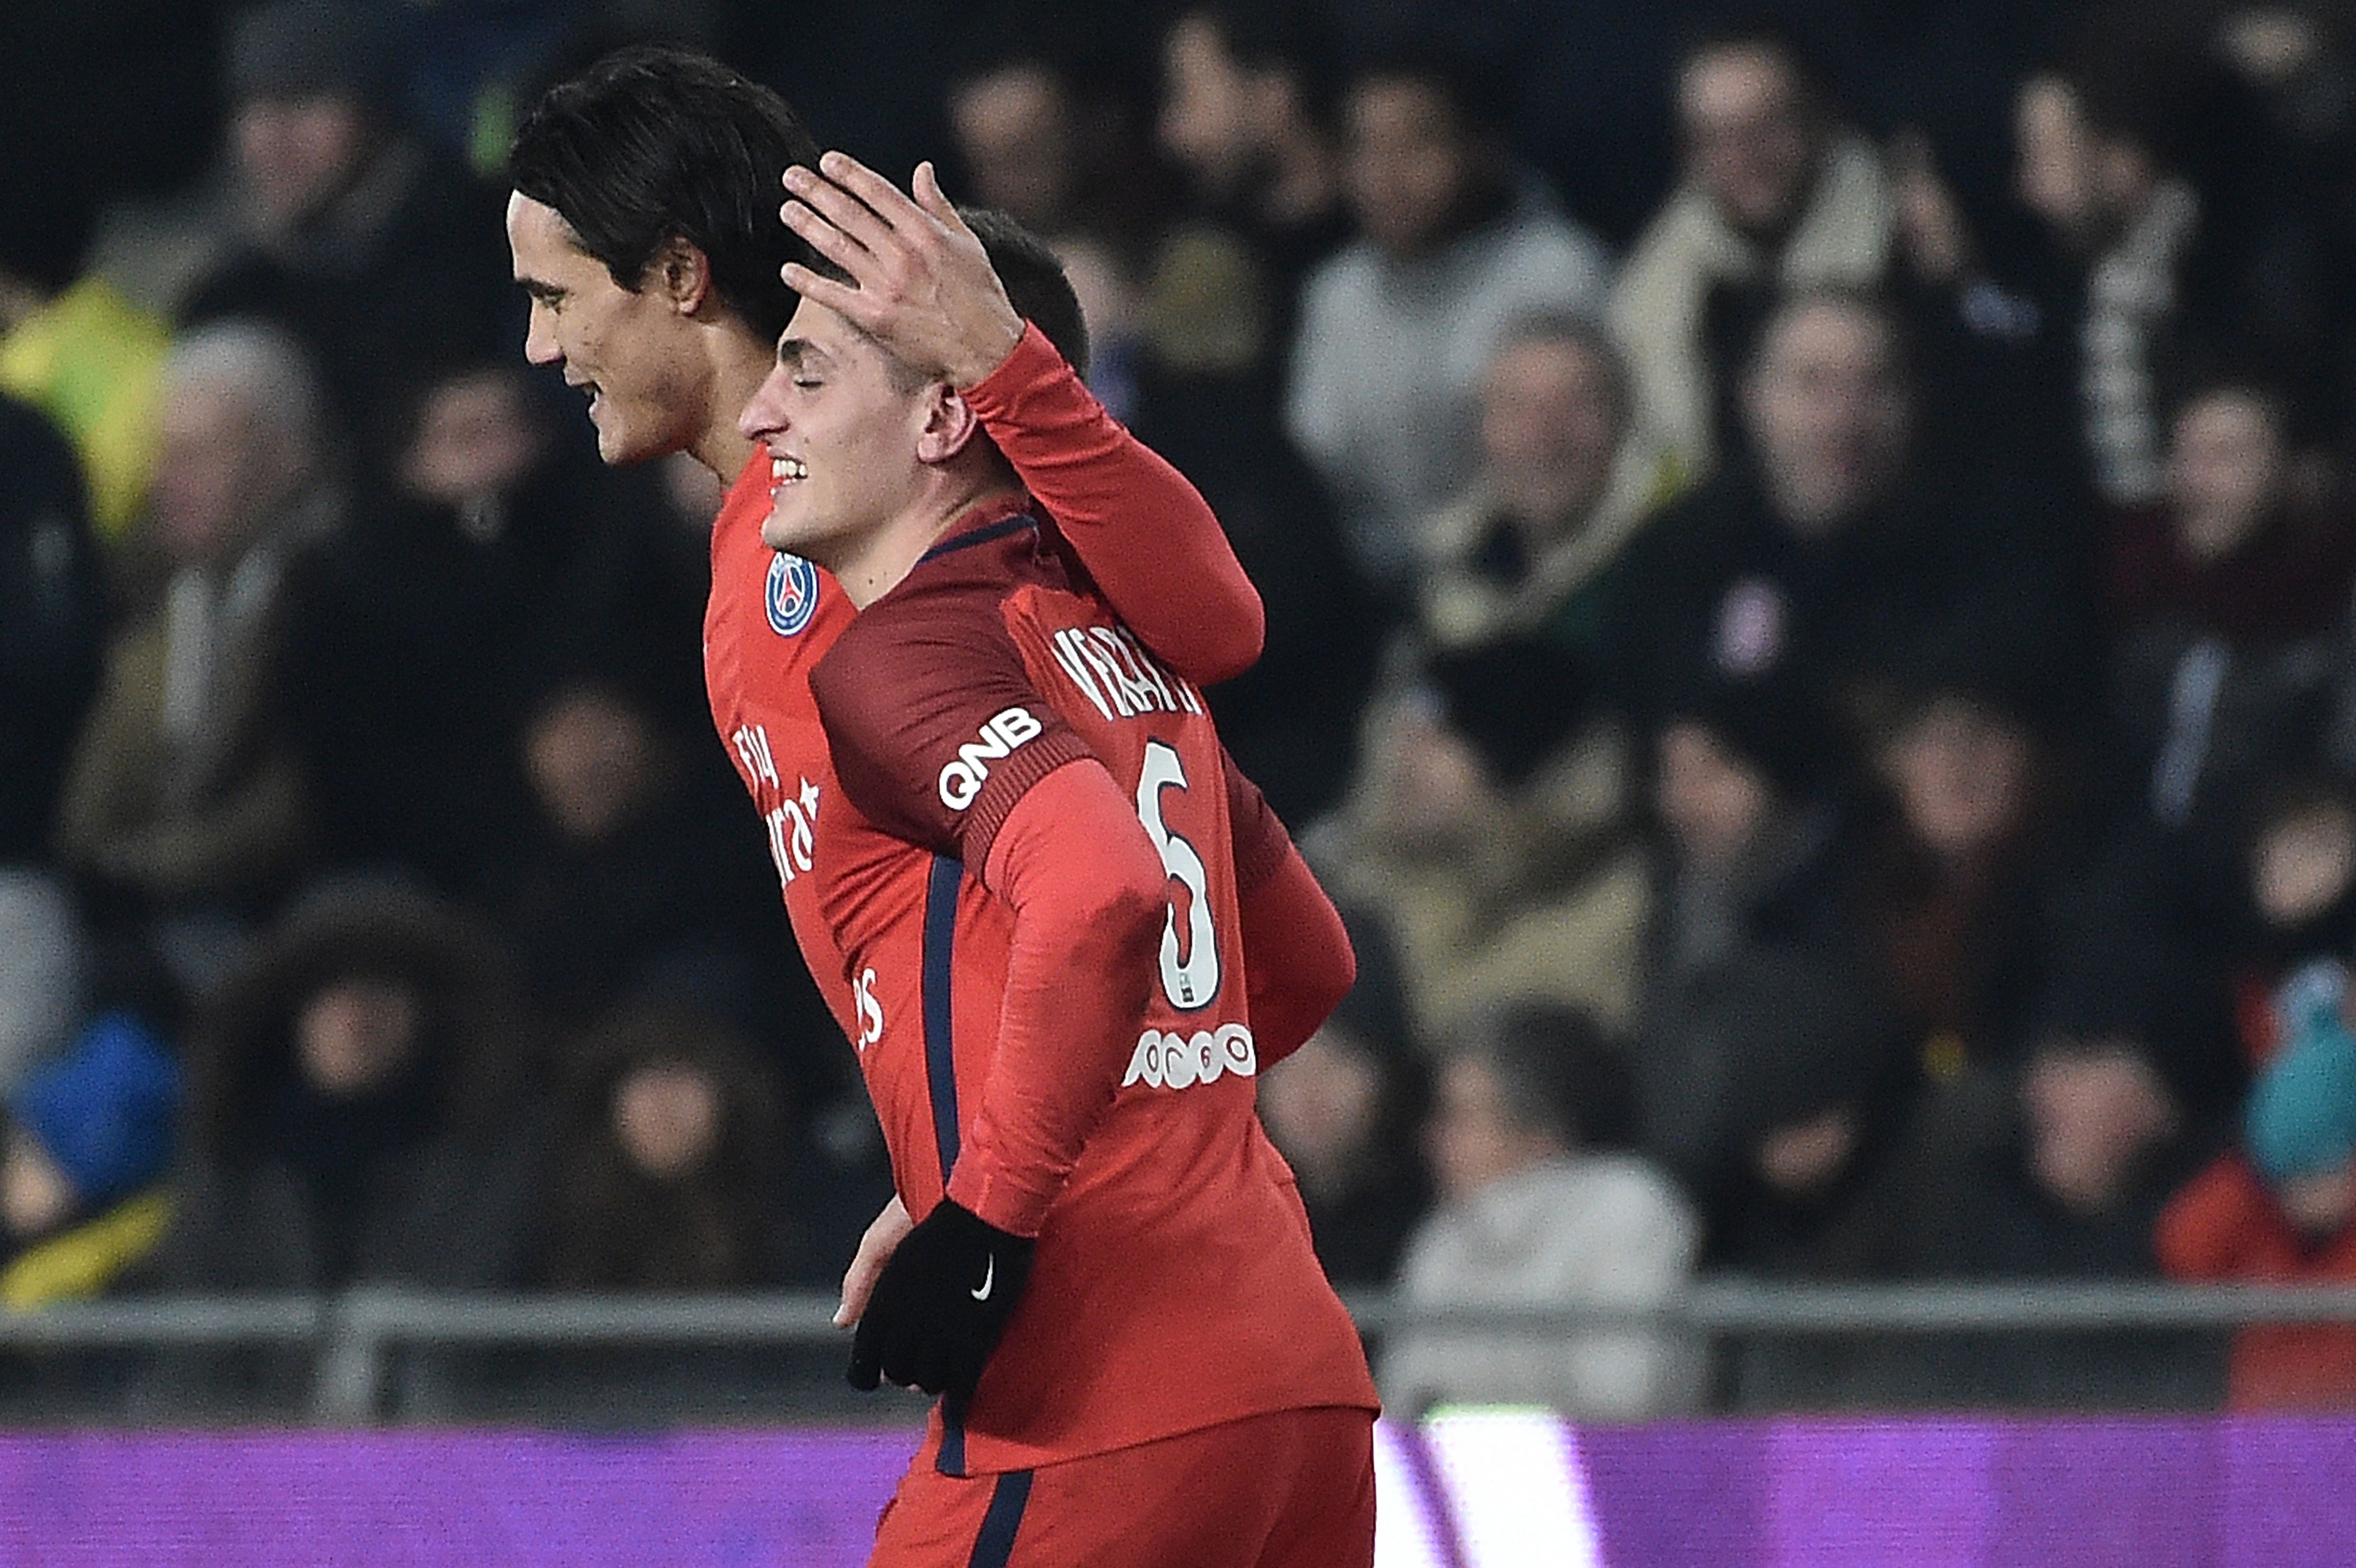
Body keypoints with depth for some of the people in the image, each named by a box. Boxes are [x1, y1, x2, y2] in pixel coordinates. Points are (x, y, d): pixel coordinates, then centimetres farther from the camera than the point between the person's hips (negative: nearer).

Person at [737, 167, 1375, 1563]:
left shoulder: (903, 656, -7)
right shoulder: (1123, 647, 20)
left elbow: (1101, 895, -25)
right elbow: (1311, 961, 31)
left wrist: (985, 1222, -19)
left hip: (1100, 1411, -8)